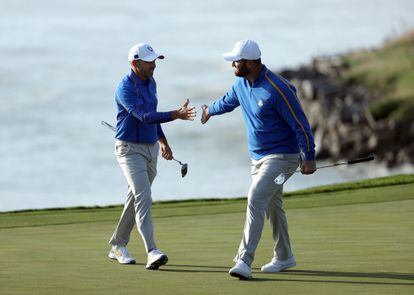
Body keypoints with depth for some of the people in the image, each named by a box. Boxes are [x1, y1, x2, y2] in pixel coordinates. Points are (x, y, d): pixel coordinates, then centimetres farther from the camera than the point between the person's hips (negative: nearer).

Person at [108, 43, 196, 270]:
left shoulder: (150, 82, 8)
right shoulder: (125, 88, -20)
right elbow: (143, 116, -32)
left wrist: (162, 140, 20)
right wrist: (176, 115, -41)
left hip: (151, 147, 8)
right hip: (130, 149, -8)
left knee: (135, 198, 14)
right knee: (143, 197, -19)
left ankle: (118, 245, 27)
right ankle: (152, 252, -27)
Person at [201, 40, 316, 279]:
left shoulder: (277, 89, -24)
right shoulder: (241, 84, 2)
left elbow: (300, 124, -19)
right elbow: (228, 101, 27)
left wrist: (309, 158, -17)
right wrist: (210, 110, 47)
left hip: (281, 156, -9)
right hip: (258, 158, 9)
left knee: (256, 201, -20)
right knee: (272, 206, 18)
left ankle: (244, 261, -25)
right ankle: (284, 257, 32)